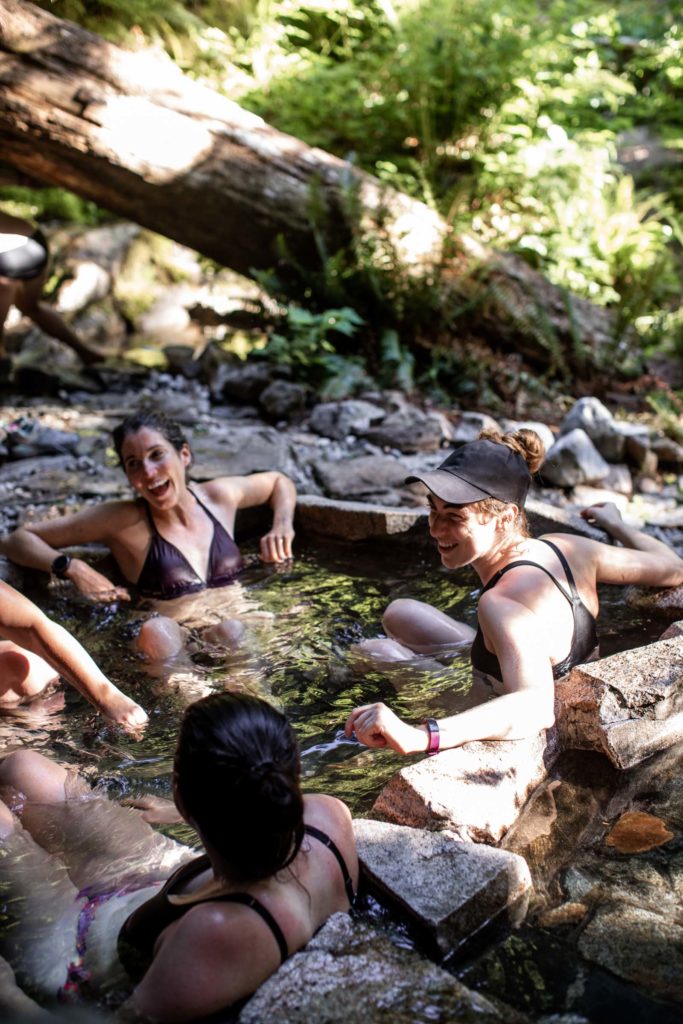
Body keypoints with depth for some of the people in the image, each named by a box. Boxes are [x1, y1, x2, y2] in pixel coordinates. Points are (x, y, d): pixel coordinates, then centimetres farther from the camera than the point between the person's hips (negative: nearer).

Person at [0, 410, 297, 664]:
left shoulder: (219, 496, 8)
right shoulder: (122, 521, -2)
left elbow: (279, 481, 29)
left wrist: (282, 525, 9)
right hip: (178, 648, -2)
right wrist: (72, 568, -17)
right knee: (158, 634, -36)